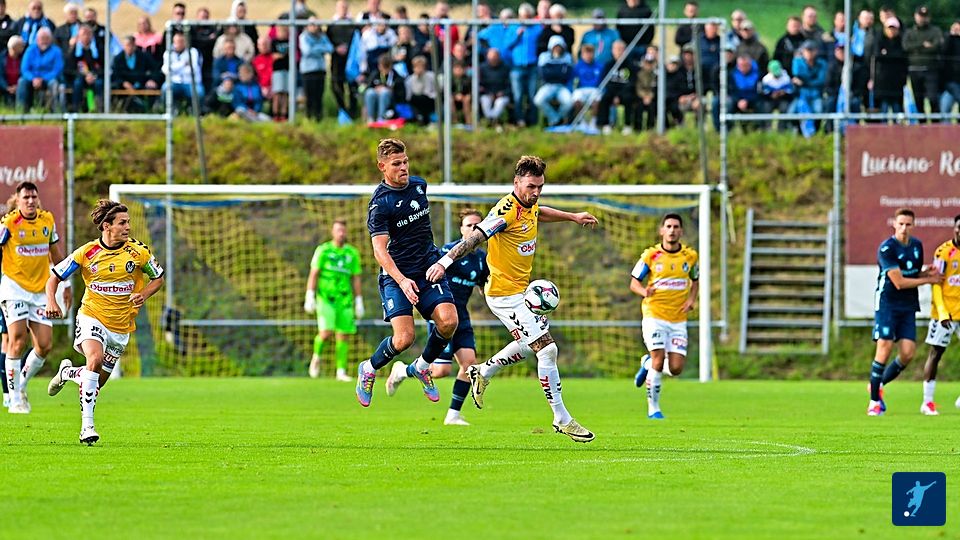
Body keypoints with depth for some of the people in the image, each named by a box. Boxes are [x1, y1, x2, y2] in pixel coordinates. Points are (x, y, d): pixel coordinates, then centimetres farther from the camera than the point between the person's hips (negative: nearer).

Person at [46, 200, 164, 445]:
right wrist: (51, 302, -18)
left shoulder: (138, 252, -8)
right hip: (92, 317, -3)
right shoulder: (87, 253, -10)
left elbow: (158, 278, 7)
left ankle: (67, 373, 44)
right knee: (95, 358, -31)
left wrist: (143, 295, -13)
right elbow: (54, 277, 0)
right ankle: (87, 424, -28)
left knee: (97, 381, 8)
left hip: (121, 326, 3)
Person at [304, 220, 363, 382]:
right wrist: (309, 297, -10)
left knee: (343, 336, 1)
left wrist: (359, 303, 7)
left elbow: (356, 279, 11)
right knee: (326, 333, -17)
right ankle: (317, 356, 12)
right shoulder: (323, 250, -1)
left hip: (345, 300, 3)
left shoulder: (352, 253, 8)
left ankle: (341, 371, 8)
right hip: (325, 299, -3)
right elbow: (313, 275, -2)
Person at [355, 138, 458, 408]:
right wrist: (402, 281, -33)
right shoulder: (380, 203, -14)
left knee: (448, 320, -17)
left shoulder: (419, 185, 7)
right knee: (404, 338, -17)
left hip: (428, 269, 6)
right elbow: (379, 249, -20)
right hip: (396, 275, -5)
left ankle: (422, 367, 10)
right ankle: (369, 369, 14)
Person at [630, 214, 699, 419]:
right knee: (658, 361, -15)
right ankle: (653, 408, 2)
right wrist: (644, 291, -21)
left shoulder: (690, 256, 4)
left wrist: (691, 299, 0)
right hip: (654, 316, -3)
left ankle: (647, 363, 28)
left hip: (678, 319, 3)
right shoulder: (651, 255, -3)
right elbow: (634, 282, 2)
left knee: (676, 369, -5)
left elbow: (695, 280, 20)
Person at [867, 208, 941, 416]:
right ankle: (874, 401, -4)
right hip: (887, 303, -6)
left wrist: (927, 272, -1)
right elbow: (899, 282, -17)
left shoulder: (917, 245, 10)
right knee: (884, 350, -13)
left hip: (908, 306, 6)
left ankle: (878, 385, 18)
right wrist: (928, 280, -9)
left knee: (908, 353, -4)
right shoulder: (887, 248, -13)